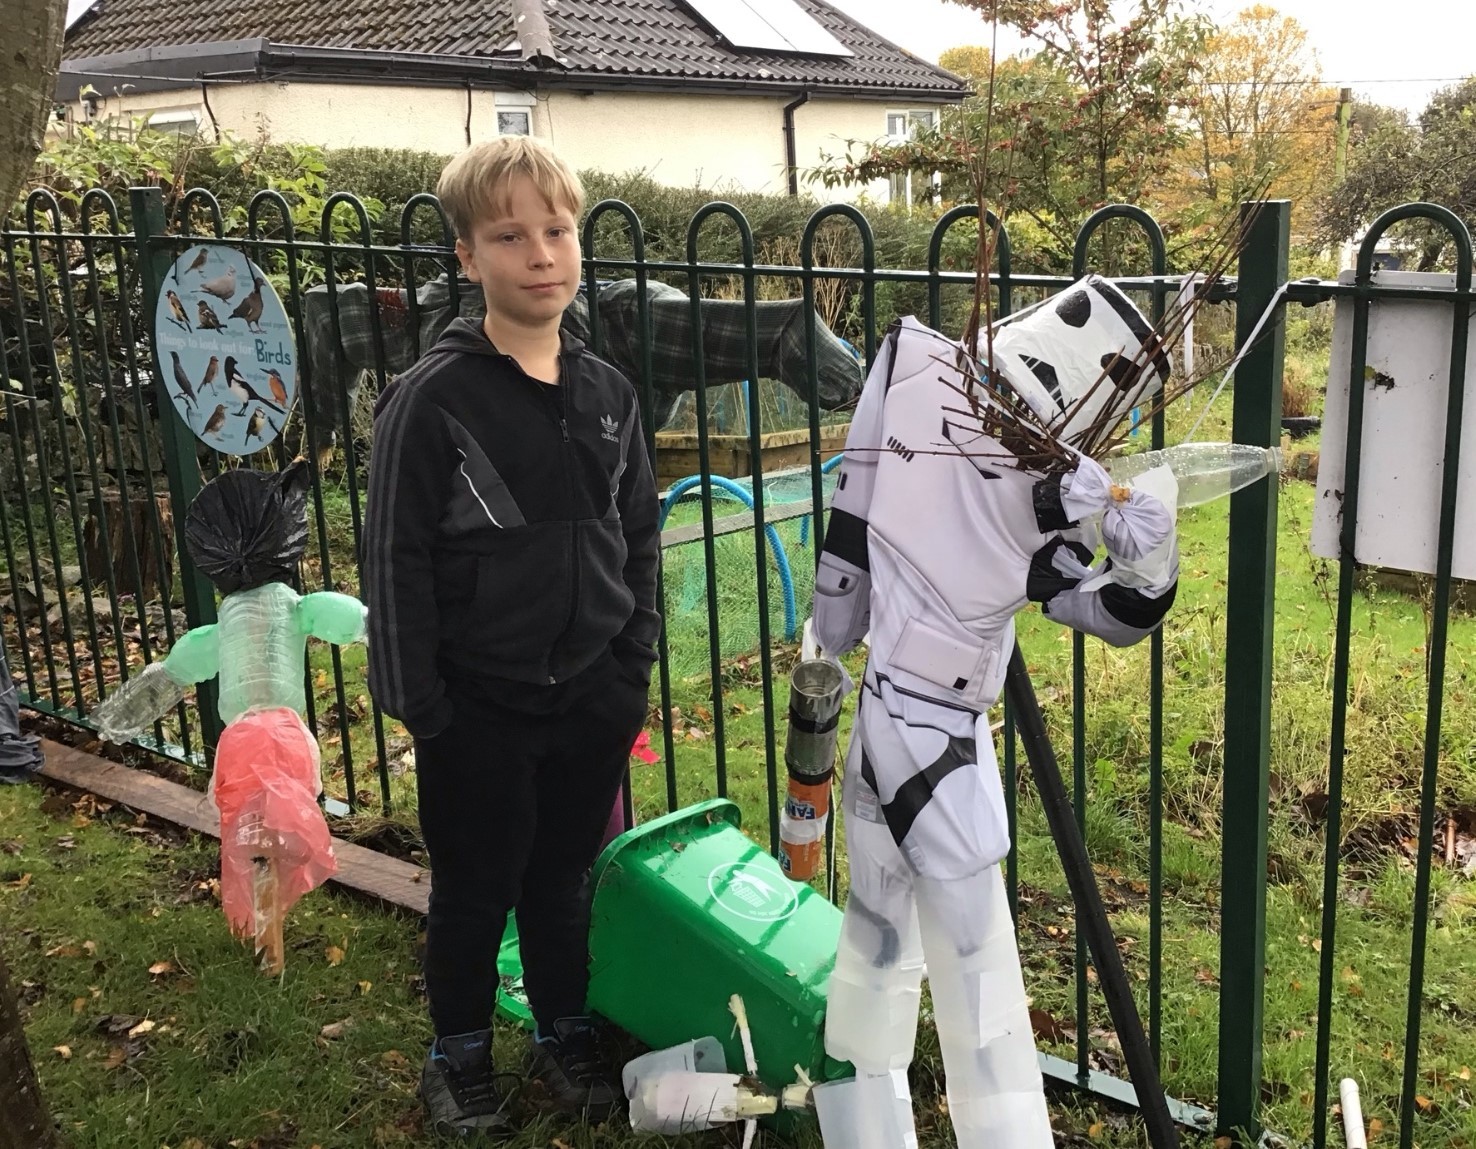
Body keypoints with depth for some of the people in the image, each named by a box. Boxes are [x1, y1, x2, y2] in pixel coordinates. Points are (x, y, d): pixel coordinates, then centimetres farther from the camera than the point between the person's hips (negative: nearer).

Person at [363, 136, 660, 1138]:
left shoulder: (608, 393, 2)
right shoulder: (433, 398, -13)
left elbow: (639, 536, 11)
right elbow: (396, 562, -11)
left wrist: (635, 669, 8)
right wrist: (421, 708, -11)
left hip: (591, 697, 4)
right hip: (480, 709, -3)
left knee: (564, 878, 18)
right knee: (475, 889, 12)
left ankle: (565, 1030, 39)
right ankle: (461, 1054, 34)